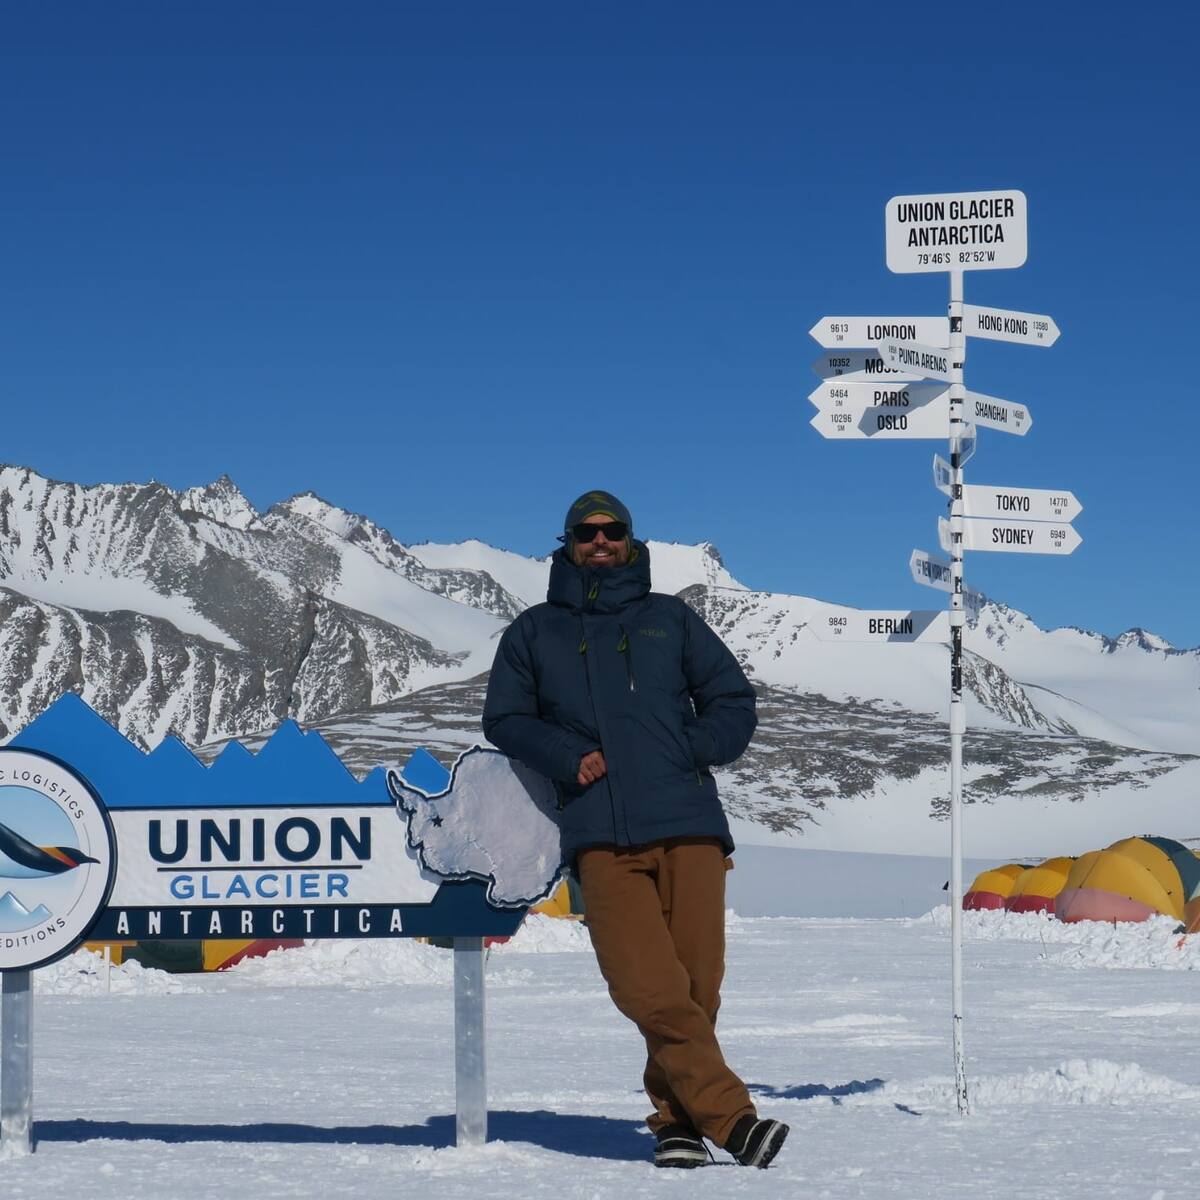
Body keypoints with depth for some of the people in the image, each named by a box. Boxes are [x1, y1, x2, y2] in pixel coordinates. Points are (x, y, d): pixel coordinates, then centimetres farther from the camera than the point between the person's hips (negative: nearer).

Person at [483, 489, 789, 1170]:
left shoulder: (670, 620, 21)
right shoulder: (534, 633, 21)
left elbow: (734, 703, 19)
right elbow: (505, 719, 18)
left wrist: (692, 748, -1)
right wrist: (566, 756, 0)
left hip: (688, 825, 1)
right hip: (600, 836, -1)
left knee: (696, 983, -7)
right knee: (649, 989, -17)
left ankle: (677, 1117, 6)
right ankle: (732, 1117, -17)